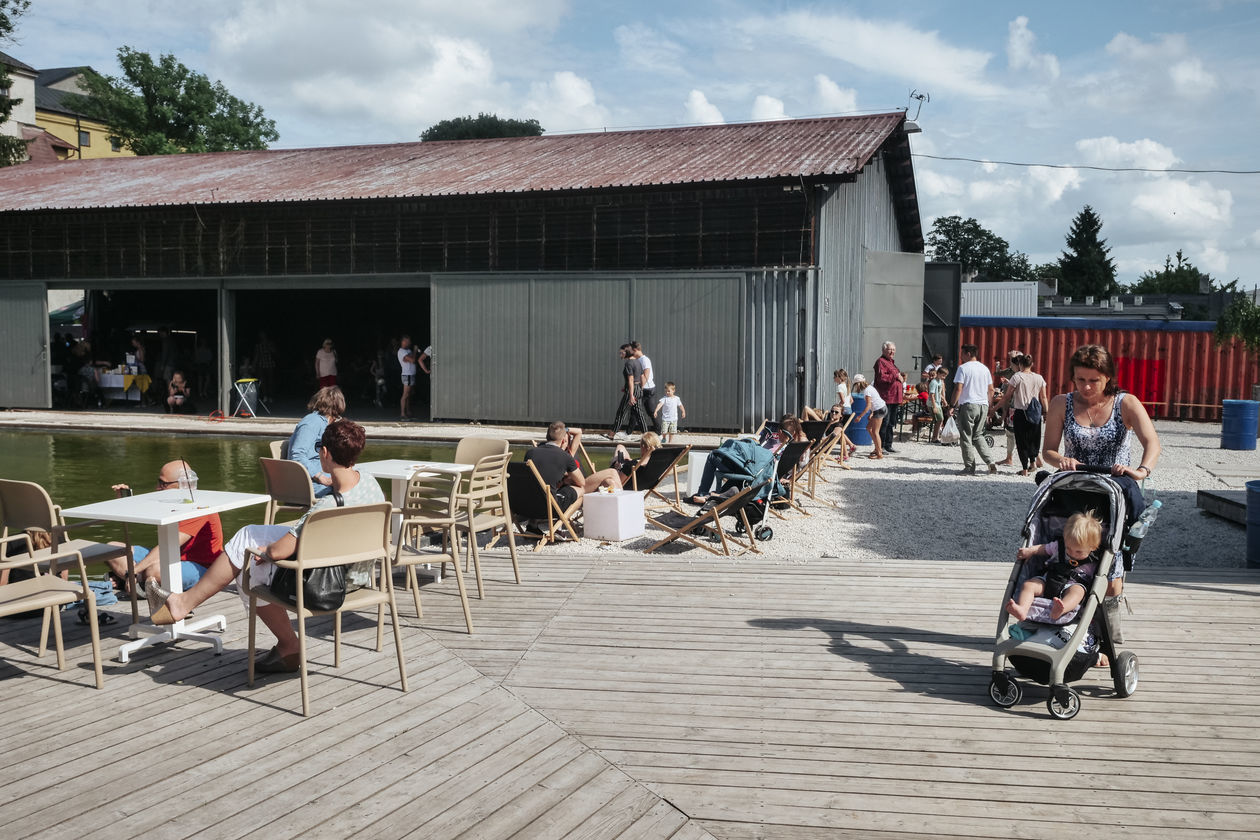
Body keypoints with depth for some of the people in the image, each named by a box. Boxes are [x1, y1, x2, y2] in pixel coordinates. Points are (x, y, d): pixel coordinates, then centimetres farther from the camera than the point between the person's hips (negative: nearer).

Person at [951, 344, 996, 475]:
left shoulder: (963, 368, -6)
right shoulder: (984, 368, 13)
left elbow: (958, 388, -13)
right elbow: (991, 390, 15)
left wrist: (953, 405, -7)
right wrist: (989, 407, 22)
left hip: (968, 405, -6)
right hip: (983, 405, 6)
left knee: (966, 437, 1)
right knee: (978, 435, 17)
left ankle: (970, 468, 2)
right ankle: (990, 462, 3)